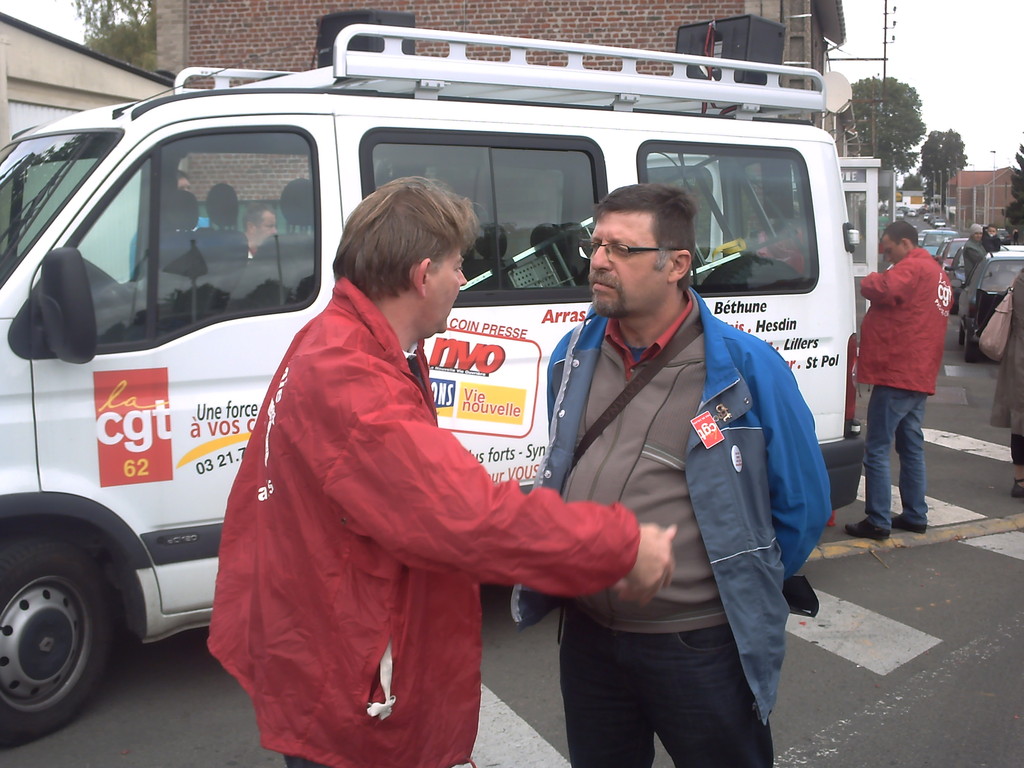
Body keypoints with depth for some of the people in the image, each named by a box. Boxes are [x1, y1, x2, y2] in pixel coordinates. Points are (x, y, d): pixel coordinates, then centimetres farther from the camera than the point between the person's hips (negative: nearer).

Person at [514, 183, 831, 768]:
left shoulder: (748, 370, -14)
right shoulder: (573, 355, 1)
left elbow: (802, 506, -4)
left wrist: (741, 589, 5)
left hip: (700, 648, -4)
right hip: (587, 635, 5)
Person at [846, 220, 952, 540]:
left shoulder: (913, 268, -11)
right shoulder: (938, 275, 22)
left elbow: (884, 288, -27)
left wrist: (867, 282, -8)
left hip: (896, 373, -10)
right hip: (920, 375, 10)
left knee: (877, 450, -6)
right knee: (912, 446, 17)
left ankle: (878, 521, -5)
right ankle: (915, 515, 22)